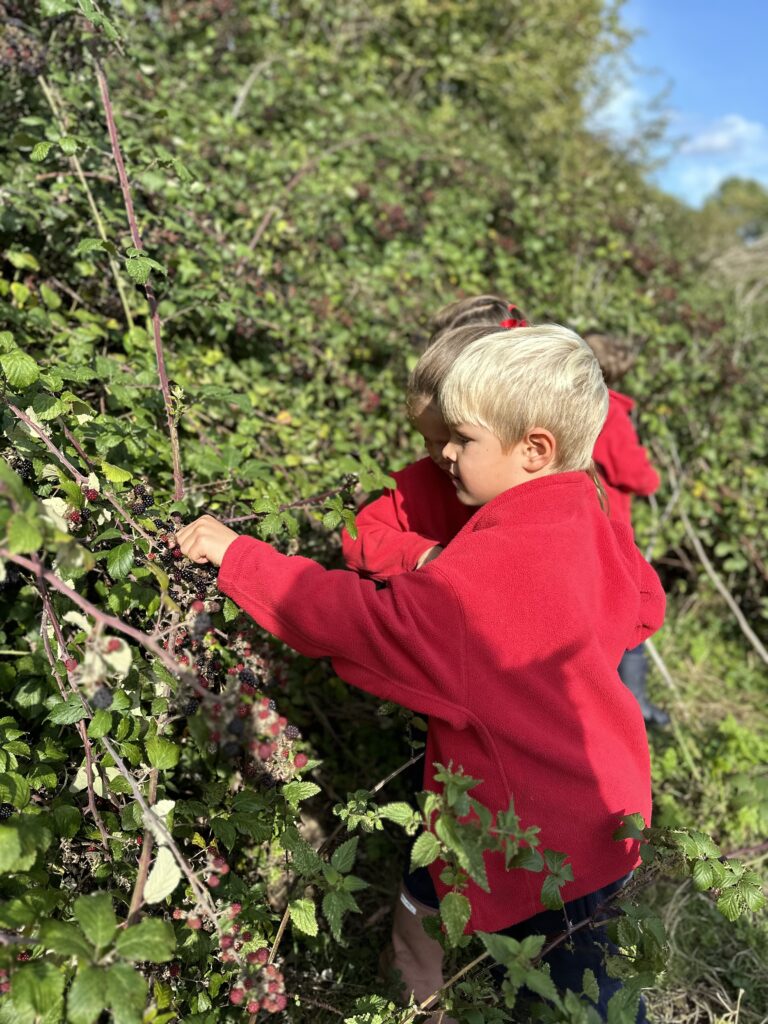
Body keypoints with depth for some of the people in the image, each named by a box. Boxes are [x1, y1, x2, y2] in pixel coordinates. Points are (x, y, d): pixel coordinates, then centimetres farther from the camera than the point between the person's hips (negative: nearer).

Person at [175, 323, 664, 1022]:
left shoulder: (493, 571, -32)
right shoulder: (588, 519, -3)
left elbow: (365, 622, -32)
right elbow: (643, 606, 13)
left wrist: (237, 557, -26)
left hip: (548, 841, -9)